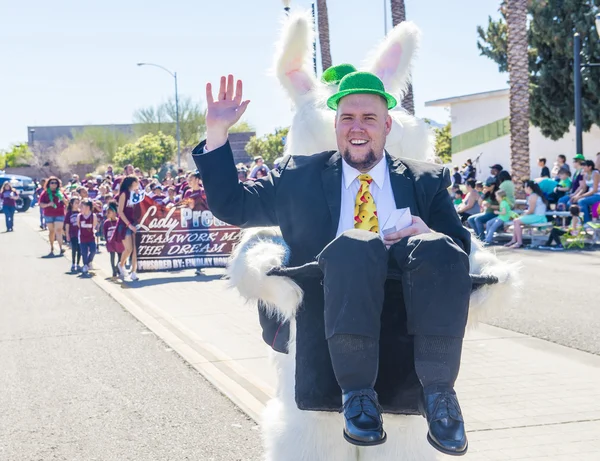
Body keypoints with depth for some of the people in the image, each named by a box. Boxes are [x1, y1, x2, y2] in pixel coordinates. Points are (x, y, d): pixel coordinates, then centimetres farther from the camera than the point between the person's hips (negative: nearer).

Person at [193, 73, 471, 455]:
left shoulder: (426, 180, 20)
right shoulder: (300, 177, 21)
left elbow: (461, 247, 12)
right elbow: (231, 206, 19)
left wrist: (429, 236, -11)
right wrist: (218, 133, 10)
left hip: (411, 306, 1)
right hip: (336, 306, -1)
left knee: (437, 247, -31)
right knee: (354, 244, -34)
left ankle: (438, 392, -28)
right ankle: (357, 392, -29)